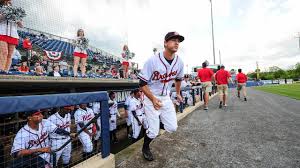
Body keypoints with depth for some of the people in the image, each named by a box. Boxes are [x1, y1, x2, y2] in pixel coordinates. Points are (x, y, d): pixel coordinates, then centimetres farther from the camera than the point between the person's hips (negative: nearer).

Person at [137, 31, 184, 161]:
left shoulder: (179, 63, -5)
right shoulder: (152, 61, -21)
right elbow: (142, 84, -17)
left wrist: (178, 93, 24)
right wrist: (153, 99, -27)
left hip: (166, 98, 5)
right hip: (151, 97, -5)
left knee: (172, 128, 4)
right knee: (153, 132, 0)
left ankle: (155, 121, 35)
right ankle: (145, 148, 34)